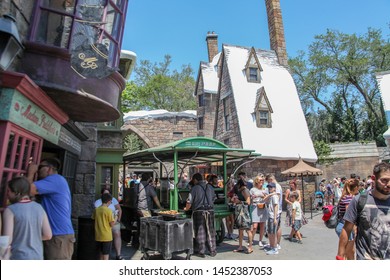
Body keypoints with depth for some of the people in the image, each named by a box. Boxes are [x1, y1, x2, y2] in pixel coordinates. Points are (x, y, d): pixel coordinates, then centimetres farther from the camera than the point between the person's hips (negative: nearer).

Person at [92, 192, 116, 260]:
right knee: (106, 255, 4)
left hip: (98, 236, 6)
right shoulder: (108, 210, -16)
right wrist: (115, 218, 4)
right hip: (107, 237, -6)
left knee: (101, 254, 19)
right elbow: (112, 224, -14)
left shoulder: (96, 210, 1)